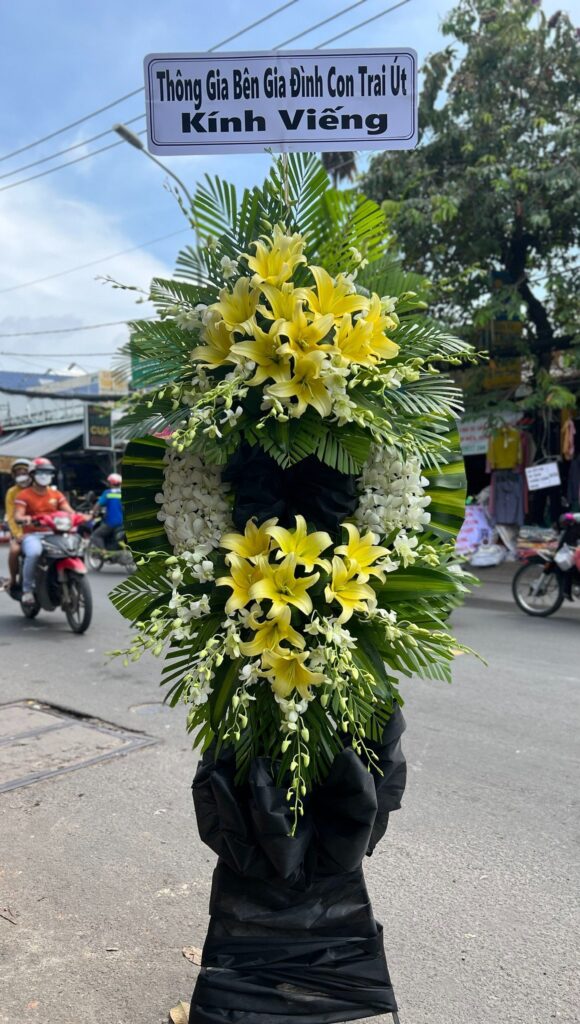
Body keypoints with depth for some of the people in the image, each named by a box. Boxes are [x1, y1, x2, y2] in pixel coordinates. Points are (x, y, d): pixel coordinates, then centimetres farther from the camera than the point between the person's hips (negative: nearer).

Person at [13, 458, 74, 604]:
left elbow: (69, 511, 5)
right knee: (34, 553, -38)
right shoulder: (24, 495, 3)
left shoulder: (56, 494, 16)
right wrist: (26, 519, -35)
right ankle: (27, 589, -21)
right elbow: (17, 516, -11)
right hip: (32, 535, -4)